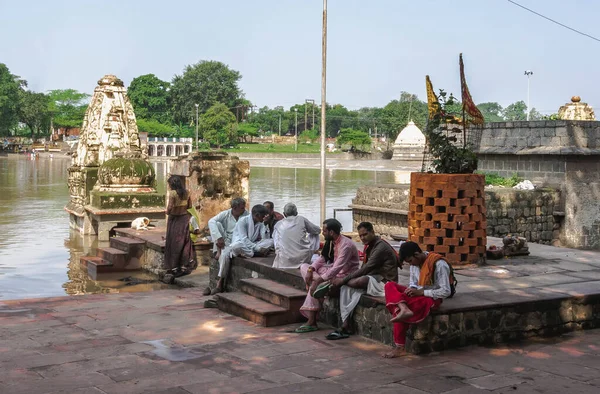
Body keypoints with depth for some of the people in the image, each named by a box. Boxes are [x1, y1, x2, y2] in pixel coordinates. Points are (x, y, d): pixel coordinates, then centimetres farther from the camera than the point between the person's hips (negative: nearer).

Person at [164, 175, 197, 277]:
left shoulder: (173, 193, -15)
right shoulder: (186, 192, 2)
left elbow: (170, 207, -21)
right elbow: (189, 206, 7)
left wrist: (168, 212, -2)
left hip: (175, 219, -5)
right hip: (185, 218, 5)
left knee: (174, 244, 4)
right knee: (185, 243, 12)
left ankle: (174, 268, 9)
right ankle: (184, 266, 15)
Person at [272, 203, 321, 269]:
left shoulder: (278, 224, 9)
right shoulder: (302, 219, 4)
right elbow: (318, 230, 17)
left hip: (285, 262, 2)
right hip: (303, 259, -2)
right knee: (313, 235, 23)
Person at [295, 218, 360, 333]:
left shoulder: (345, 245, -25)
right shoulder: (331, 242, 4)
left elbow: (336, 268, -31)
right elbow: (322, 258, 8)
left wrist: (317, 281, -34)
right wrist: (310, 270, -11)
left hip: (344, 276, -10)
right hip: (333, 270, 10)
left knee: (314, 287, -24)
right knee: (304, 267, 1)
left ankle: (312, 322, -12)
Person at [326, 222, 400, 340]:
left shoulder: (381, 247, -16)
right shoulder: (370, 246, 14)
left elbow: (366, 269, -21)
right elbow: (364, 268, 11)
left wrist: (344, 279, -18)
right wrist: (345, 279, -5)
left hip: (385, 282, -9)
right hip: (374, 278, 9)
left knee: (357, 282, -32)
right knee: (346, 288, -14)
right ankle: (345, 326, -20)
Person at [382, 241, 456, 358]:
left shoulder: (439, 264, -21)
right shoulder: (416, 262, 4)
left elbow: (446, 292, -21)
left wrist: (420, 292, -24)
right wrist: (412, 289, -10)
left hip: (432, 297, -8)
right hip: (418, 293, 8)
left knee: (398, 309, -31)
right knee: (389, 286, -18)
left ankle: (400, 348, -27)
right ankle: (404, 309, -43)